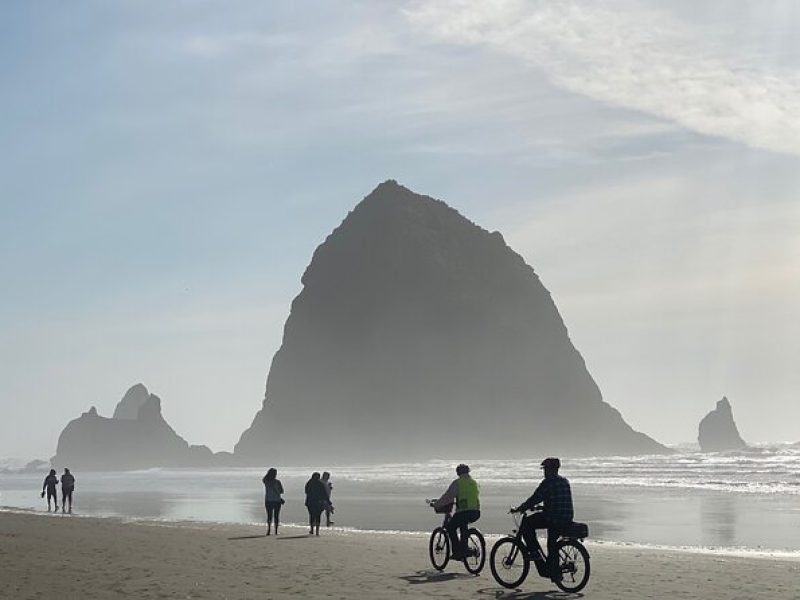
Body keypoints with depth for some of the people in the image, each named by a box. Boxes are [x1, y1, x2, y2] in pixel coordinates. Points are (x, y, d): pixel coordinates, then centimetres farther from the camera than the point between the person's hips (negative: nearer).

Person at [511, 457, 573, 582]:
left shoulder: (548, 482, -9)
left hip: (553, 518, -8)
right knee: (552, 544, 22)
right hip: (567, 519, 8)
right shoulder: (565, 481, 16)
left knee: (526, 524, 5)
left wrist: (518, 509, -1)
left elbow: (535, 499, -11)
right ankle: (555, 574, 22)